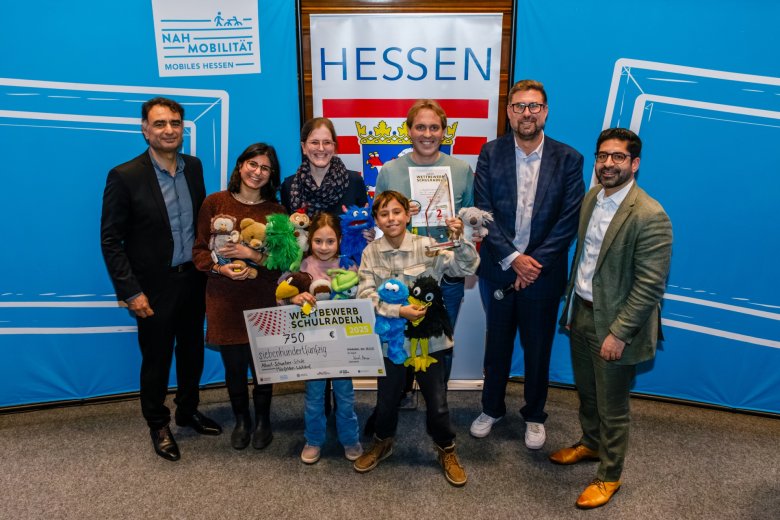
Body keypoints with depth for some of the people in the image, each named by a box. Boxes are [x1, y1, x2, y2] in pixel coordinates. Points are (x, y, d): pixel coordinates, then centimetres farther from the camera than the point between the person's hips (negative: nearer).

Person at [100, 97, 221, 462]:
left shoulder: (193, 167, 1)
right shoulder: (124, 176, -14)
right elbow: (111, 240, -12)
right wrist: (131, 292, -15)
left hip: (193, 279, 5)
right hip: (155, 285, -4)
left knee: (192, 350, 18)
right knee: (156, 358, 11)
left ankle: (188, 411, 40)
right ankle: (158, 425, 33)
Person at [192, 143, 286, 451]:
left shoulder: (276, 211, 2)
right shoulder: (215, 203, 2)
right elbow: (200, 250, 2)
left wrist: (253, 256, -16)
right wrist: (221, 268, -15)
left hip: (262, 300, 0)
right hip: (223, 299, 0)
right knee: (233, 364, 10)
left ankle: (263, 421, 31)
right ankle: (241, 420, 35)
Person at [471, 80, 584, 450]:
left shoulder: (568, 159, -4)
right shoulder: (491, 153, -3)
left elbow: (569, 220, -8)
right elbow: (483, 211, -7)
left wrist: (535, 263, -14)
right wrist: (512, 258, -15)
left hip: (543, 272, 0)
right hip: (498, 268, 1)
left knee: (538, 348, 13)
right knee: (497, 343, 17)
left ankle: (534, 416, 35)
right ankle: (492, 408, 38)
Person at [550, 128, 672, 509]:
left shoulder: (650, 216, -22)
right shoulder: (591, 197, 2)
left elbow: (650, 285, -21)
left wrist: (619, 333, -20)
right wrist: (571, 302, 12)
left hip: (613, 322, -7)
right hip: (580, 312, 7)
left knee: (612, 407, 11)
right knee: (586, 393, 25)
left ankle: (609, 475, 33)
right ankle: (590, 444, 50)